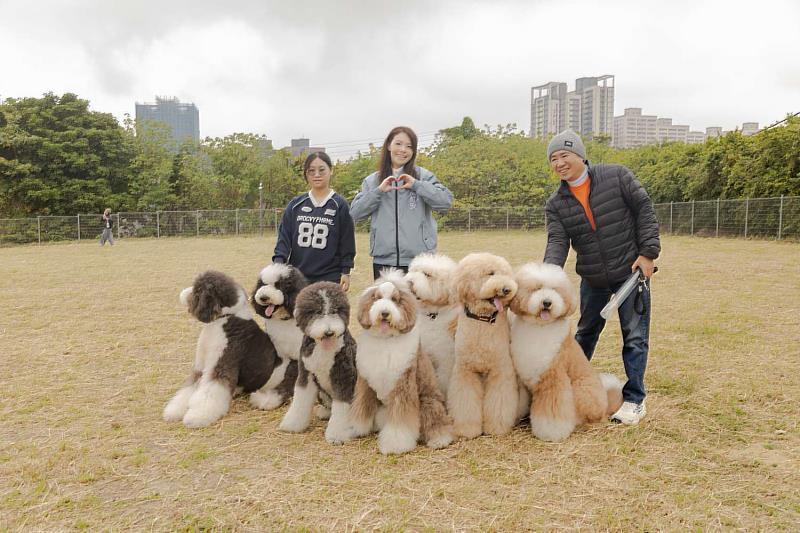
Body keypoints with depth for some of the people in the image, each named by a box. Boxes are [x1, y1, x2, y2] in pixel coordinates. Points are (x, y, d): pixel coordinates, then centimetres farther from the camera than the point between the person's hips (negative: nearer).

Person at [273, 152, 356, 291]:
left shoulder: (340, 205, 1)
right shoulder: (295, 205, 8)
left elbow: (347, 241, 2)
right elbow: (284, 236, 6)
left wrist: (345, 272, -1)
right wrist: (278, 262, -9)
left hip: (330, 279, -2)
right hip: (297, 277, 3)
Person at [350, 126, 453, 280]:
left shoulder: (424, 176, 5)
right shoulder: (372, 181, 12)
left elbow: (446, 201, -6)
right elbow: (355, 212, 3)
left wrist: (417, 185, -14)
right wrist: (379, 191, -9)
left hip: (419, 259, -2)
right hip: (383, 260, 2)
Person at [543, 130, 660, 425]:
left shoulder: (617, 176, -10)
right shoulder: (556, 204, -2)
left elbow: (644, 209, -7)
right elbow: (557, 242, -12)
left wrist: (648, 252, -13)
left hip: (631, 271, -3)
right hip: (592, 279, 3)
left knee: (635, 336, 1)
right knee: (585, 334, 17)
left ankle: (634, 399, 14)